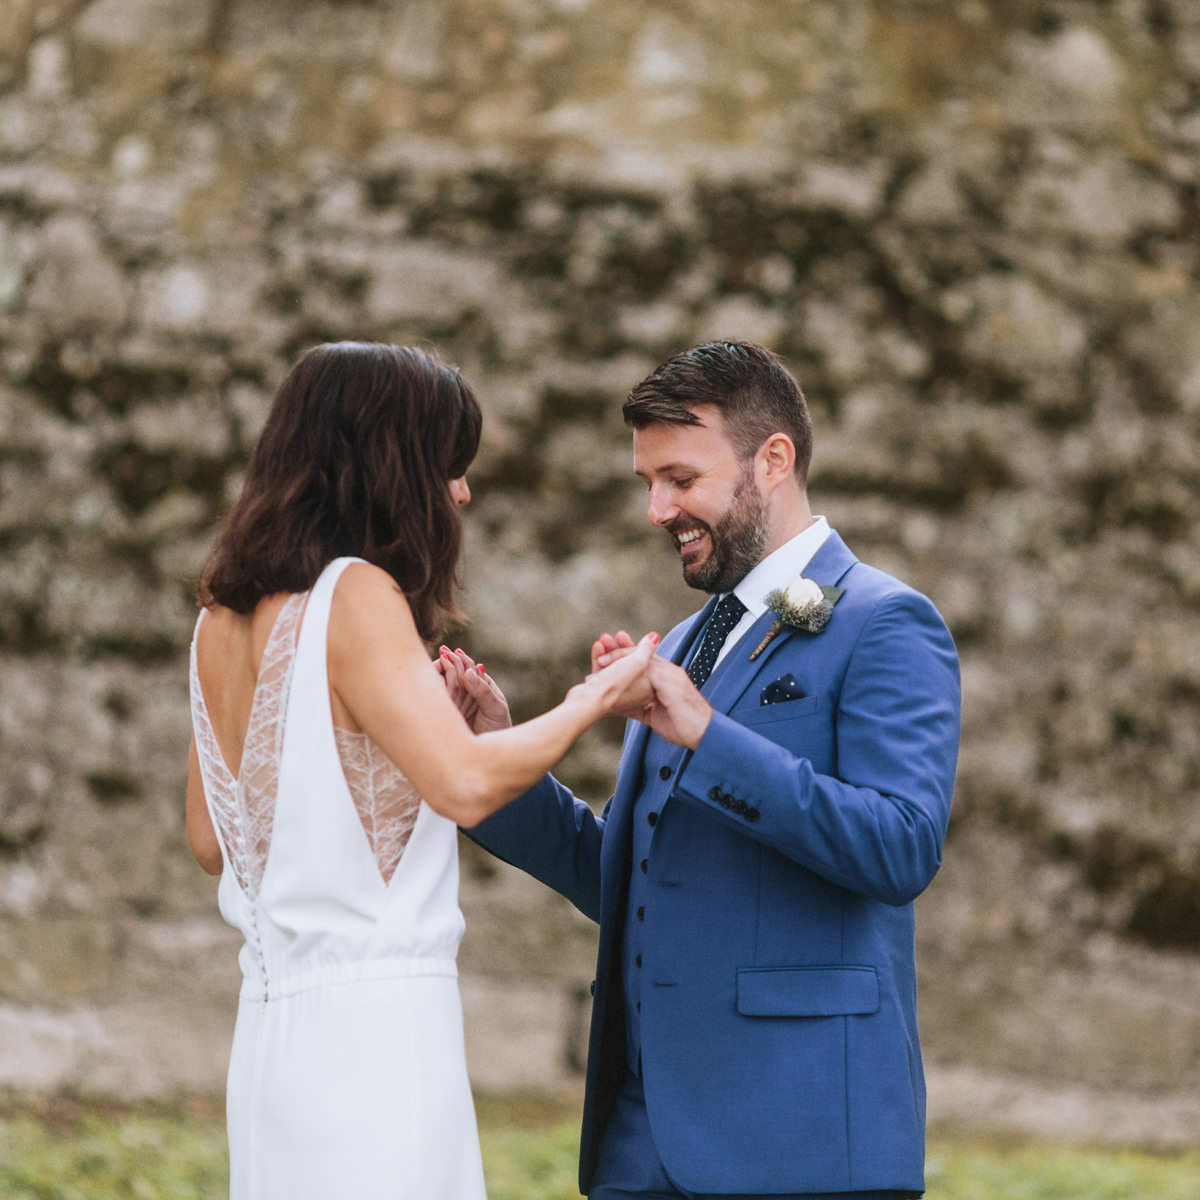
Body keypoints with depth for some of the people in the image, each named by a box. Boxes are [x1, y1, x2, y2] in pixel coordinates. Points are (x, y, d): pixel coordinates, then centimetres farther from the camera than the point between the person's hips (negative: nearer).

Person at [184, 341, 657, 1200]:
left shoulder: (223, 621, 13)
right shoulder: (357, 596, -11)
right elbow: (465, 784, -22)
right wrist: (592, 705, -5)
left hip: (275, 1020, 8)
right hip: (376, 1023, -8)